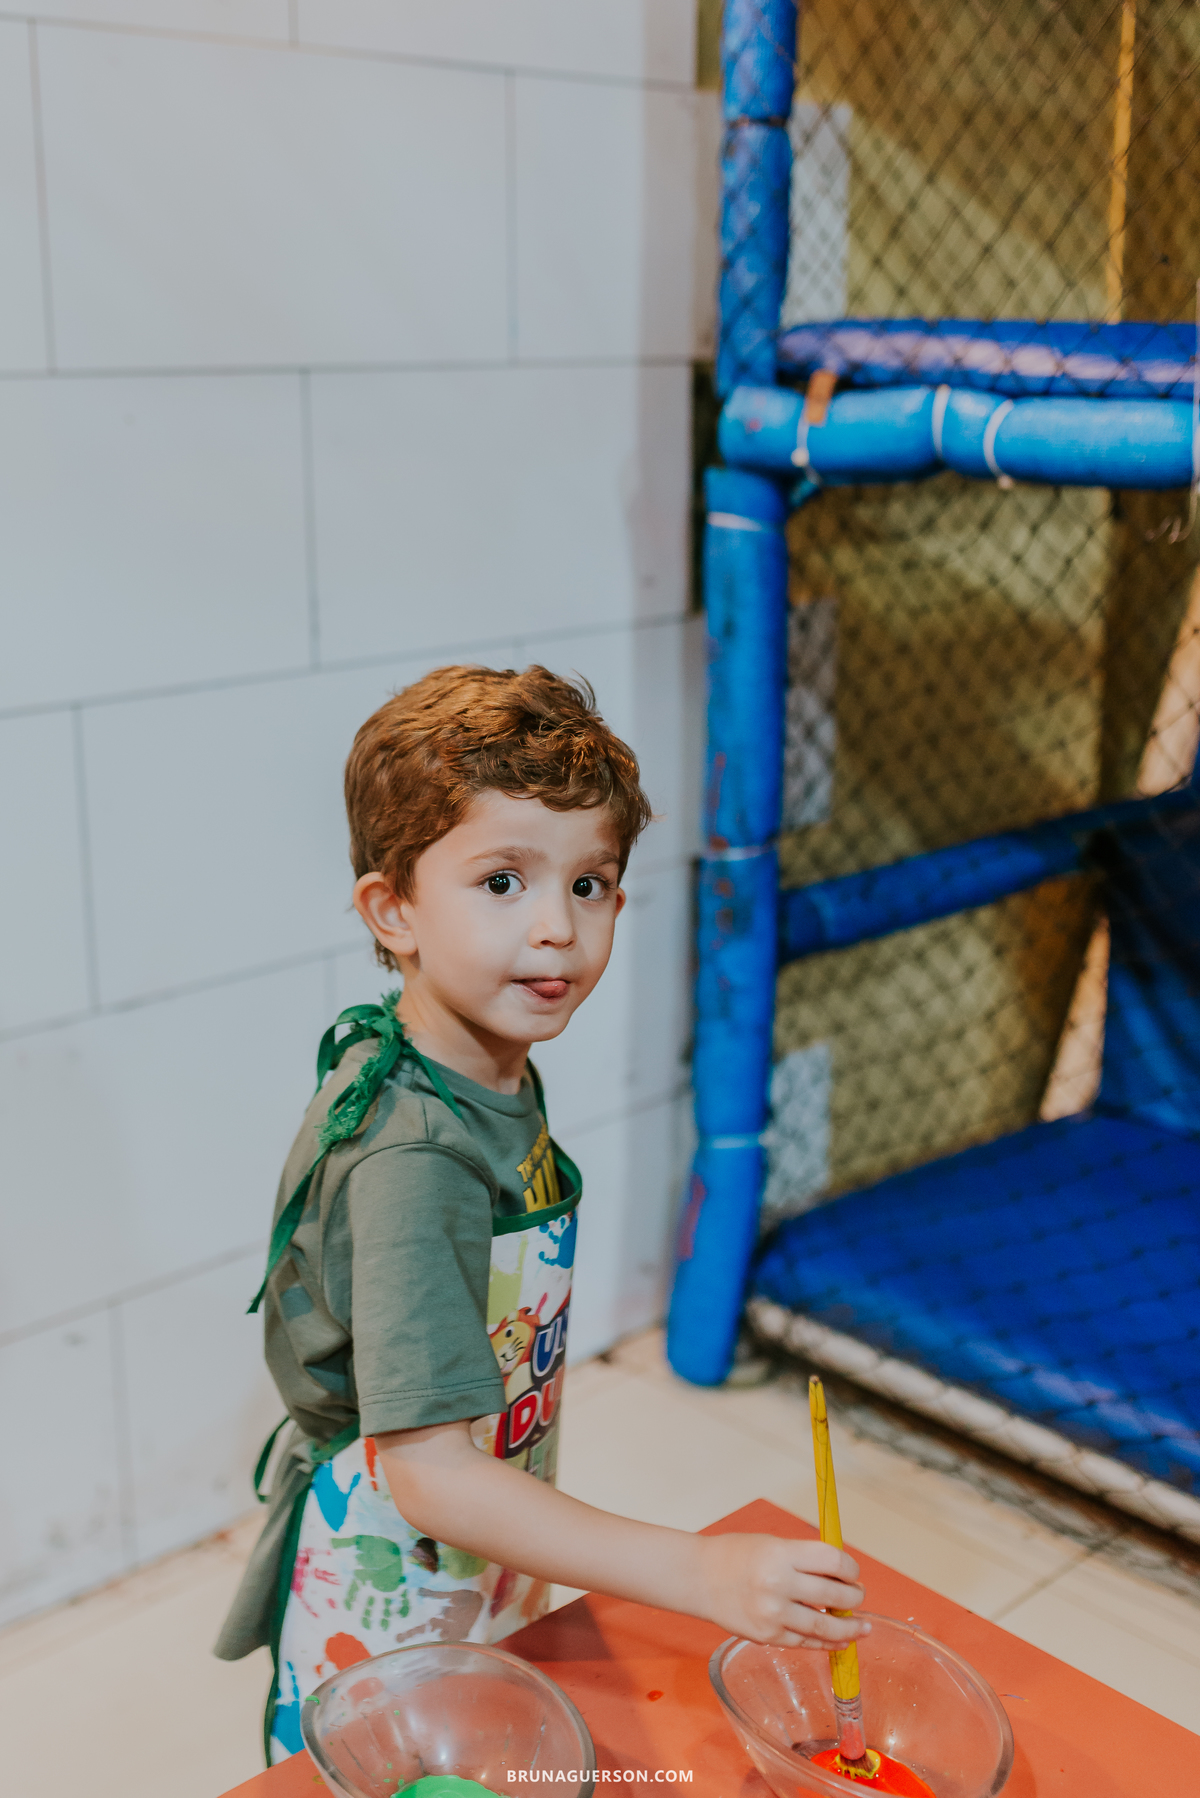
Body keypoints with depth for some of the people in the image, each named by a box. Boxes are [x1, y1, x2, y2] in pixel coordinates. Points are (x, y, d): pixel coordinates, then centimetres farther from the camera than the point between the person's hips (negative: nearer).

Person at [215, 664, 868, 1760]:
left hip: (491, 1570, 8)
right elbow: (428, 1473, -36)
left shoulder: (497, 1071, -4)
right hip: (389, 1613, -8)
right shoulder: (414, 1161, -33)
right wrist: (702, 1575, -40)